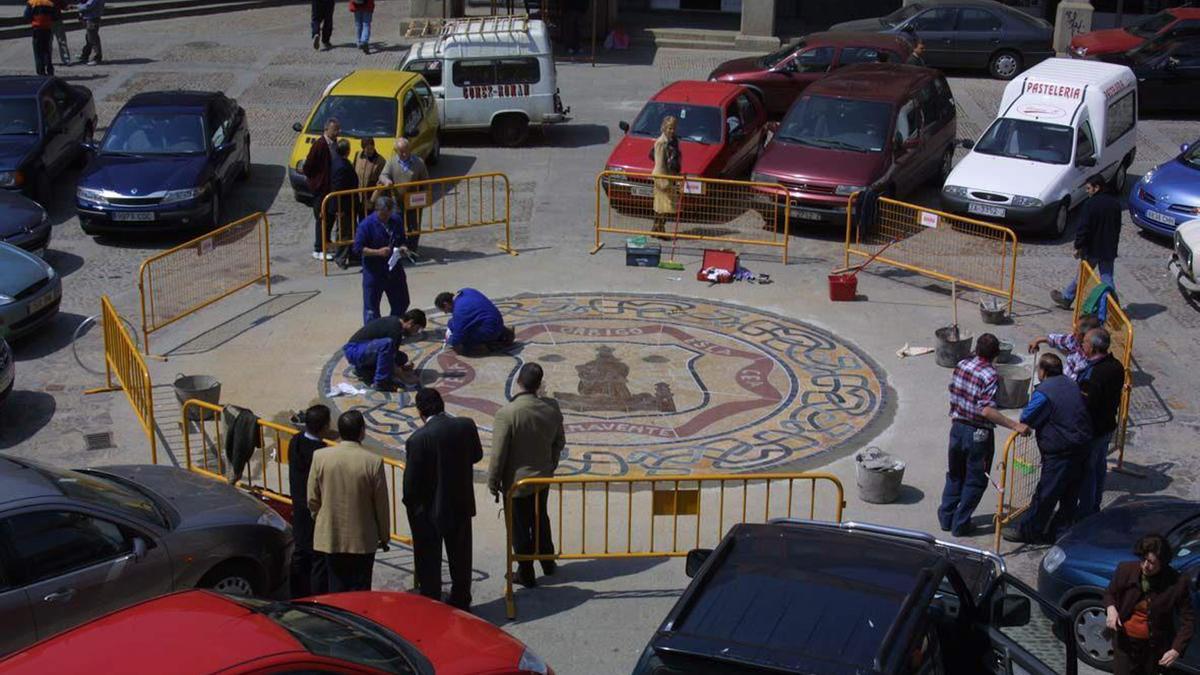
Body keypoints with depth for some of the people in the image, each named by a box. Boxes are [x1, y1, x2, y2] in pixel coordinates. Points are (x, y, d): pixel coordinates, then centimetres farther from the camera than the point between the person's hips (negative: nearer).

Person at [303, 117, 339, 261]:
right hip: (320, 188, -8)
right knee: (321, 218, -3)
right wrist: (313, 179, -6)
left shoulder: (334, 144, 7)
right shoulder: (319, 145, -20)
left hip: (331, 187, 8)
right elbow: (308, 167, -18)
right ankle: (318, 250, 4)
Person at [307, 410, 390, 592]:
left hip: (329, 538, 2)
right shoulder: (374, 461, -13)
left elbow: (312, 499, 1)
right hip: (362, 541, -2)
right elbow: (381, 504, -5)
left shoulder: (320, 456, -7)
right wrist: (384, 536, 9)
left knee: (335, 592, 12)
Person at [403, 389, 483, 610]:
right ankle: (461, 600, 36)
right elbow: (477, 455, 6)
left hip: (428, 510, -5)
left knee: (428, 561, 11)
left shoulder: (417, 439, -24)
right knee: (460, 556, 22)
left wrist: (411, 505, 0)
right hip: (461, 505, 5)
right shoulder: (467, 426, -11)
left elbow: (411, 481, -17)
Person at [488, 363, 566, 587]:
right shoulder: (551, 407, -12)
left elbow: (498, 453, -20)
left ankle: (526, 573, 25)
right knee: (540, 519, 26)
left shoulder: (506, 414, -27)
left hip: (516, 481, -5)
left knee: (520, 528, 12)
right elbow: (559, 442, 2)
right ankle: (547, 561, 42)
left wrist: (493, 482, -5)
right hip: (543, 476, 5)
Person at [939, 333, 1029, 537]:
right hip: (978, 434, -6)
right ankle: (960, 525, 16)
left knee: (954, 475, 21)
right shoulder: (990, 376, -22)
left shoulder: (961, 365, -3)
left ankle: (946, 518, 29)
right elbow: (987, 411, -30)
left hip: (957, 427, 6)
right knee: (975, 481, 11)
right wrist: (1015, 425, -30)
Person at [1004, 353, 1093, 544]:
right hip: (1080, 447, 8)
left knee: (1045, 494, 1)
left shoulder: (1044, 393, -19)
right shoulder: (1071, 384, 6)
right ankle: (1064, 524, 33)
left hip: (1059, 453, -8)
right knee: (1070, 491, 19)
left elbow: (1026, 419, -16)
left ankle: (1027, 531, 11)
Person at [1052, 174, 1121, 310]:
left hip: (1092, 249, -5)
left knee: (1081, 275, 11)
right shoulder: (1115, 203, 5)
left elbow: (1083, 228, -18)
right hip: (1109, 249, 5)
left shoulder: (1090, 204, -17)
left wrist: (1078, 246, -8)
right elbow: (1118, 227, 15)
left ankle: (1066, 298, 27)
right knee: (1107, 278, 7)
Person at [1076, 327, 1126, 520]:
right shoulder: (1116, 366, -4)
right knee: (1100, 467, 23)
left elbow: (1086, 406, -29)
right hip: (1108, 425, 9)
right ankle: (1095, 506, 38)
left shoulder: (1092, 375, -32)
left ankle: (1085, 513, 20)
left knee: (1086, 471, 7)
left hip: (1092, 430, -9)